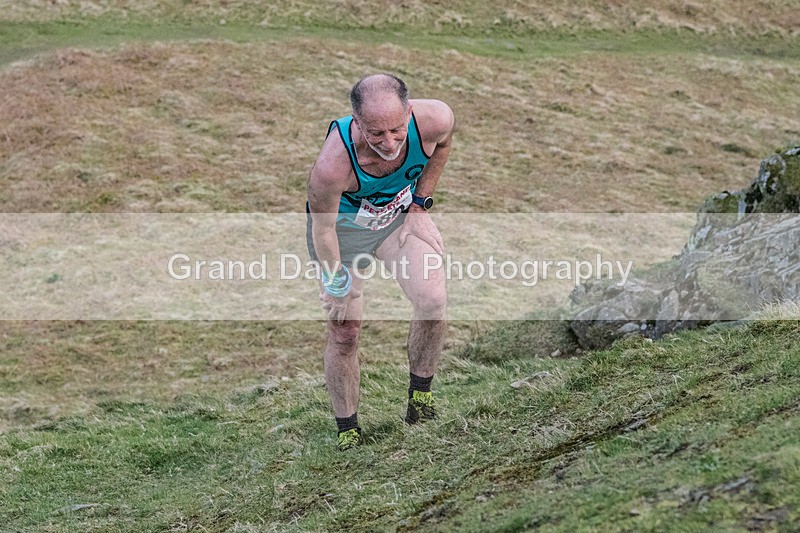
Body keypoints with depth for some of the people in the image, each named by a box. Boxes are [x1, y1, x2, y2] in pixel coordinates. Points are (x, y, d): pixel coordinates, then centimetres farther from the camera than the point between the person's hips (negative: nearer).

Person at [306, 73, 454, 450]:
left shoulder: (434, 119, -32)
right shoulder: (332, 165, -41)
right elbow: (322, 228, -22)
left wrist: (420, 204, -2)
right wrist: (337, 284, -12)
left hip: (401, 215, 3)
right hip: (342, 226, -3)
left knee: (433, 301, -18)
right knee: (344, 331, -1)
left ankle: (420, 397, 4)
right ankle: (347, 431, 18)